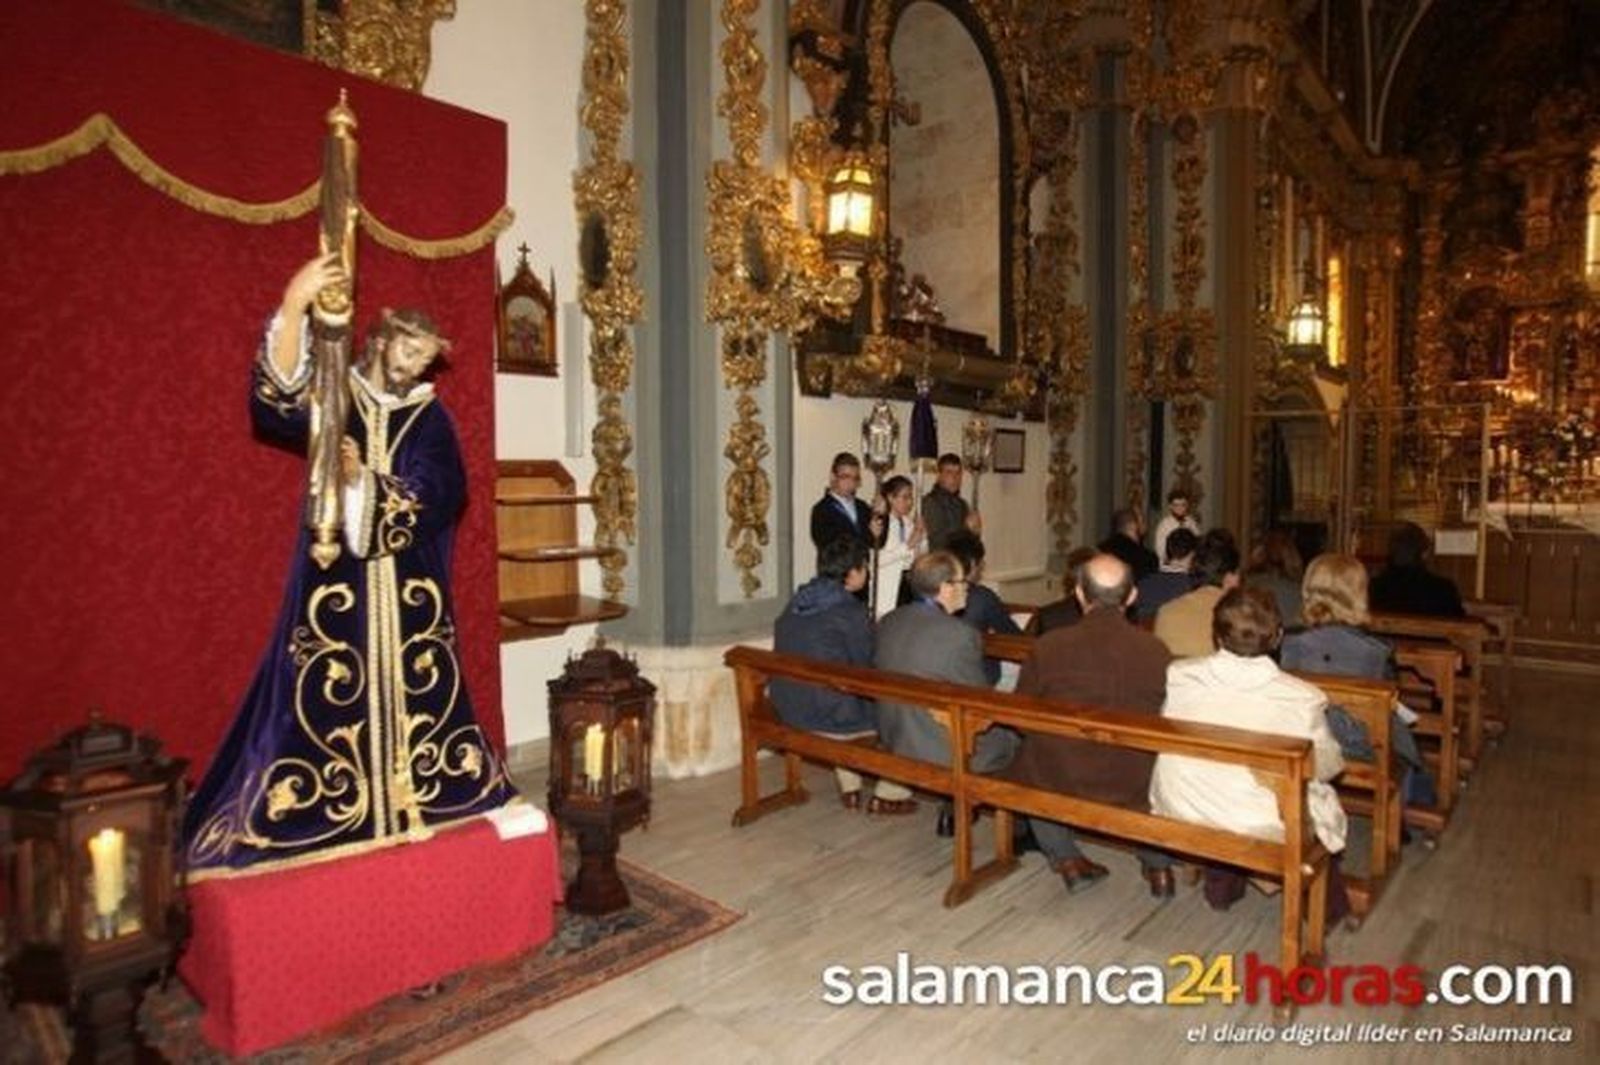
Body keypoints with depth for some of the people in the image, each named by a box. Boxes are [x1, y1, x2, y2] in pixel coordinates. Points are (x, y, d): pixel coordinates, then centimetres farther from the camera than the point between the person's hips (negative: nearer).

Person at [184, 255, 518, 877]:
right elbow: (276, 402, -21)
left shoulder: (429, 418, 6)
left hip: (409, 586, 2)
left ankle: (409, 798, 25)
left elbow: (437, 498, -6)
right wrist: (293, 311, -34)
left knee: (411, 688, 9)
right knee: (332, 692, -1)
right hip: (338, 581, -2)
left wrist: (365, 481, -20)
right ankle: (329, 810, 11)